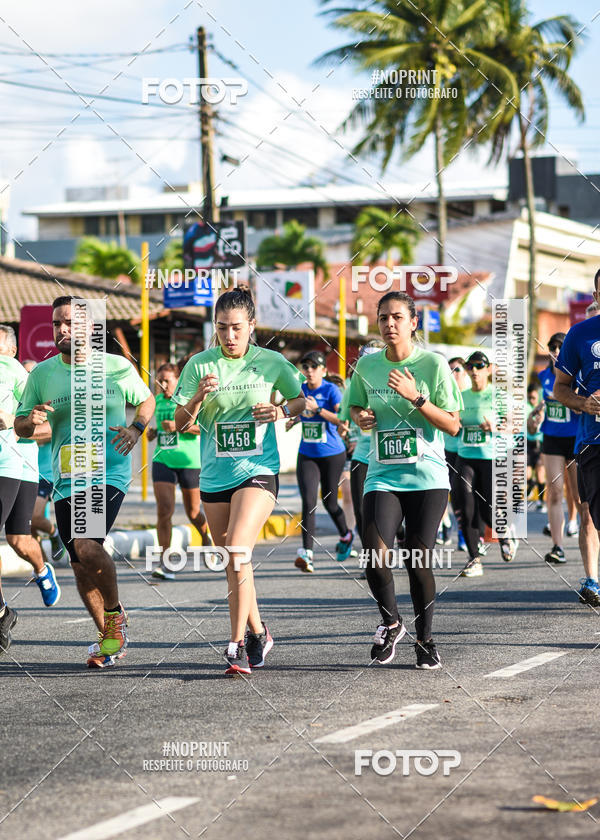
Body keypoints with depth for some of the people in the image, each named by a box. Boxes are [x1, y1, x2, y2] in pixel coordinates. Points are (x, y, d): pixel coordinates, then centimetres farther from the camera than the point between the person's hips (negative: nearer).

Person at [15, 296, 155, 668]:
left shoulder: (118, 368, 0)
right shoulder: (42, 374, 4)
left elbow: (146, 400, 16)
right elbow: (19, 425, 10)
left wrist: (136, 427, -4)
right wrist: (31, 421, -14)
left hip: (110, 473, -4)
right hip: (67, 480, 4)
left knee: (86, 546, -24)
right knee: (81, 566, 5)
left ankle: (115, 613, 0)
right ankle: (109, 638, 22)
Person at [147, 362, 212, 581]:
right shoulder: (158, 400, 9)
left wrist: (179, 426, -23)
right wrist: (153, 432, 4)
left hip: (188, 461, -3)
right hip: (162, 461, 3)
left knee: (193, 513, 10)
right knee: (164, 509, -13)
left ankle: (206, 538, 44)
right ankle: (165, 564, -15)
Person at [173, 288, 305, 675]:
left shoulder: (272, 363, -1)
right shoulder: (200, 365, 0)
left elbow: (300, 400, 14)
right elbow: (181, 424, 0)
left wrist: (282, 411, -7)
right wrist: (198, 398, -19)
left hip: (259, 472, -3)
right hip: (215, 476, 3)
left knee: (237, 551, -20)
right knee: (234, 563, 11)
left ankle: (238, 643, -18)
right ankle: (257, 632, 31)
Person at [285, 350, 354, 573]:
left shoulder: (331, 390, -11)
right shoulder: (300, 390, 4)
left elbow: (343, 419, -21)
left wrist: (318, 410, -29)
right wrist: (293, 421, 2)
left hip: (332, 454, -3)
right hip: (306, 455, 4)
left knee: (329, 502, 9)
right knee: (308, 502, -11)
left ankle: (345, 536, 40)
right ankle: (307, 553, -17)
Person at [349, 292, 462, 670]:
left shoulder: (433, 364, -5)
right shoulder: (367, 365, 5)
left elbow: (453, 425, -6)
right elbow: (357, 406, 23)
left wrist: (416, 398, -18)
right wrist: (361, 417, -1)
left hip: (428, 478, -2)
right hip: (382, 475, 2)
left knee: (418, 561, -4)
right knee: (375, 555, -16)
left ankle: (425, 638, 17)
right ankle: (391, 623, 10)